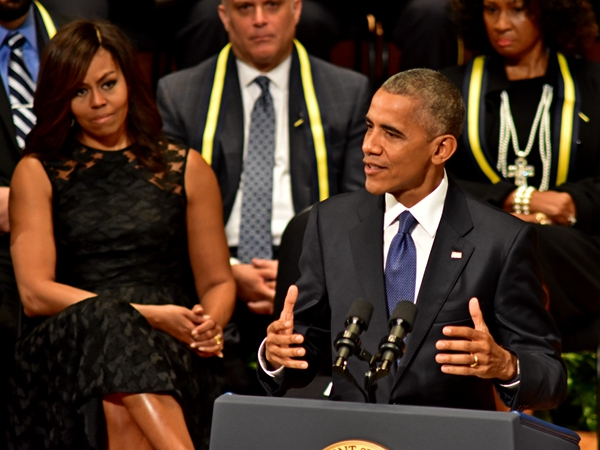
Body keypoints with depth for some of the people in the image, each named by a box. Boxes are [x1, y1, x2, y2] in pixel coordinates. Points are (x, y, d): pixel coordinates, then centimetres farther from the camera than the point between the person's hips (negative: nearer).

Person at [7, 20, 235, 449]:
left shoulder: (186, 169, 17)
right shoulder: (37, 173, 13)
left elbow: (217, 281, 19)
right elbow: (35, 292, 1)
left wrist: (211, 325, -7)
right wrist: (148, 315, -9)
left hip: (171, 350, 1)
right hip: (69, 346, -1)